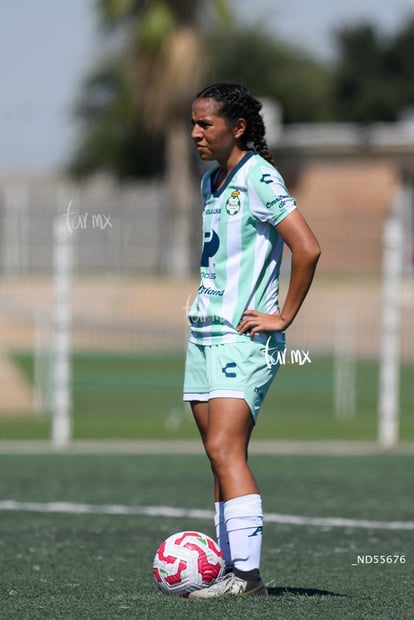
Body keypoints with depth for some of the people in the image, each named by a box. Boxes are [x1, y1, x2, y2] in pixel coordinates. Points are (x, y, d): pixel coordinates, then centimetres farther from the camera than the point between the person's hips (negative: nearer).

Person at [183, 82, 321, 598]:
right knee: (221, 457, 6)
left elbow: (307, 249, -19)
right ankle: (231, 570, 8)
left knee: (225, 449, -18)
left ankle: (247, 572, -19)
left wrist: (284, 317, -14)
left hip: (245, 337, -9)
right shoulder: (210, 181, 14)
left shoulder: (259, 178, -12)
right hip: (204, 332, 9)